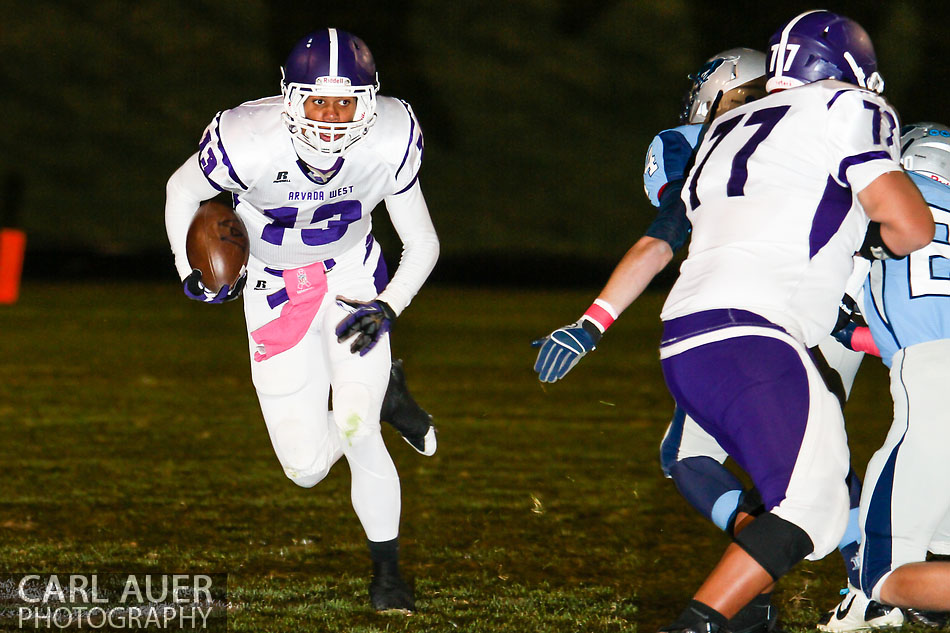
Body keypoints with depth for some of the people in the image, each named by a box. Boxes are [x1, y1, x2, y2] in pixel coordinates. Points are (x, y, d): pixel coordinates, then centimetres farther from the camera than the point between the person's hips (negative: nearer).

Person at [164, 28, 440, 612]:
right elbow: (182, 191, -7)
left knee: (357, 432, -17)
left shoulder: (388, 143, -25)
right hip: (276, 292, 0)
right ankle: (380, 395, 34)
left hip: (353, 278, 0)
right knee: (307, 468, 1)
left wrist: (389, 308, -24)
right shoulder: (249, 144, -31)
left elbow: (422, 244, -10)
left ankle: (388, 570, 7)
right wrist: (191, 272, -17)